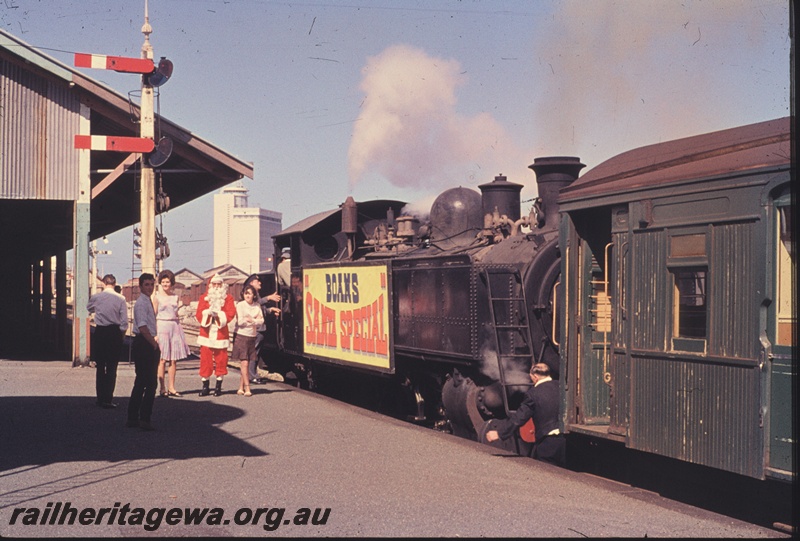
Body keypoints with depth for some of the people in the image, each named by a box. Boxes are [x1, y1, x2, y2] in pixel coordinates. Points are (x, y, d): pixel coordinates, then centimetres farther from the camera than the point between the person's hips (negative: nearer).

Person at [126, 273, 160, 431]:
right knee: (150, 383, -8)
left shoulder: (148, 302, 16)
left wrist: (154, 343, 13)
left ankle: (132, 418, 19)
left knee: (141, 382, 13)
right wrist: (154, 344, -15)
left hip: (149, 345, 10)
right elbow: (143, 327, -22)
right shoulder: (141, 303, -14)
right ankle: (144, 419, -5)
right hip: (143, 345, -10)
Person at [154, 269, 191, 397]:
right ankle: (162, 388, 0)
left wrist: (179, 328, 9)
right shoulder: (157, 297, 0)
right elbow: (153, 316, -1)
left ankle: (171, 388, 9)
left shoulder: (175, 297, 12)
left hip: (174, 327, 4)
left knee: (173, 360, 3)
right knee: (162, 359, -5)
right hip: (162, 327, -4)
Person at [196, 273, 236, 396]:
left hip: (221, 333, -1)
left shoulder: (228, 298, 8)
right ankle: (205, 386, 7)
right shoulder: (204, 298, 11)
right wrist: (207, 313, -16)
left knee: (220, 359, 0)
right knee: (205, 359, -1)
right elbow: (199, 314, 2)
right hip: (206, 333, 1)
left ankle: (219, 386, 8)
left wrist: (219, 314, -16)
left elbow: (230, 313, -3)